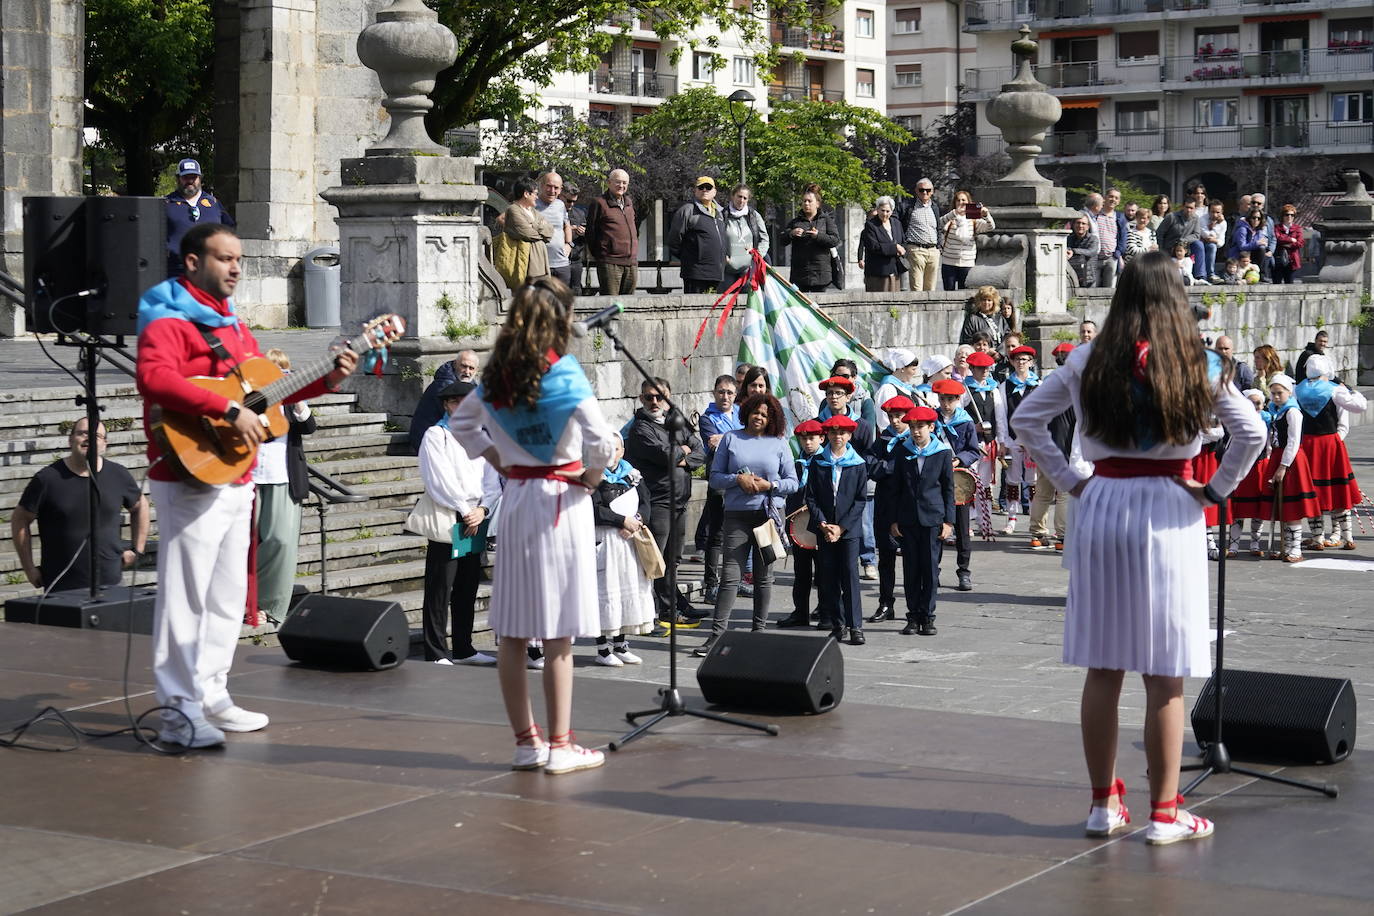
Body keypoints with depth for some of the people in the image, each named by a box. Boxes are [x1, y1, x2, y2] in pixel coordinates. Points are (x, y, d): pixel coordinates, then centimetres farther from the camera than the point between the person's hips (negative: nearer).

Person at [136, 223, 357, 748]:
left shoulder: (231, 322, 19)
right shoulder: (170, 320, -10)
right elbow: (155, 378, -30)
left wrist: (325, 381, 14)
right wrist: (229, 411, -33)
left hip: (237, 480, 10)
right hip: (191, 477, -9)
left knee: (228, 596, 15)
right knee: (185, 596, -7)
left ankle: (211, 698, 25)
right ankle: (179, 712, -4)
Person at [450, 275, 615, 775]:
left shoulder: (498, 376, 4)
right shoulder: (563, 372, -13)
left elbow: (461, 422, 17)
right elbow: (599, 437, -21)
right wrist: (592, 477, -4)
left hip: (515, 496, 6)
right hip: (562, 499, -6)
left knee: (512, 630, 8)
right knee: (558, 632, -1)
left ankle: (526, 741, 14)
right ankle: (560, 746, 3)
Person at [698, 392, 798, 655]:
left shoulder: (779, 444, 8)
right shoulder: (730, 439, 7)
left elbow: (792, 482, 6)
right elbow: (715, 477, 5)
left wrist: (770, 485, -11)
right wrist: (738, 480, -12)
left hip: (769, 515, 1)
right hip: (737, 515, -1)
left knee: (764, 576, 8)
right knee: (730, 576, -7)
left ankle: (759, 630, 18)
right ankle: (717, 634, -9)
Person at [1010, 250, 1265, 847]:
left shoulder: (1087, 363, 3)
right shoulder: (1196, 366, -3)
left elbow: (1025, 421, 7)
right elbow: (1252, 432, -9)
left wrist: (1068, 481, 8)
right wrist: (1217, 490, 0)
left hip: (1099, 507, 3)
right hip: (1169, 514, -2)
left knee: (1102, 667, 10)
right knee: (1165, 675, 2)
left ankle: (1103, 804, 16)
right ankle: (1164, 813, 7)